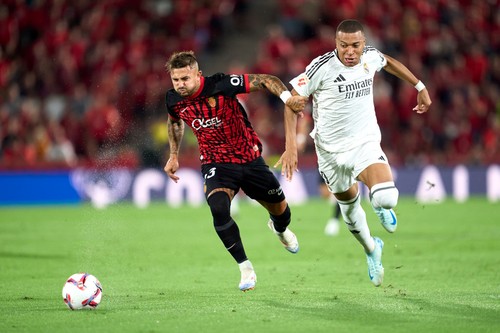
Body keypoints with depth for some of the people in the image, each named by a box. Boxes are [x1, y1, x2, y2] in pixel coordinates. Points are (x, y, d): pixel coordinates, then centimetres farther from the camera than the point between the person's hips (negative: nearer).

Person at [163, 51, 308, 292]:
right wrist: (174, 155, 15)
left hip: (250, 158, -1)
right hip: (216, 163, 1)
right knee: (218, 208, -29)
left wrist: (287, 97, -31)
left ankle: (280, 229, 54)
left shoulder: (221, 85, -22)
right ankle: (245, 268, -14)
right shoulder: (174, 100, -9)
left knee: (279, 209, 12)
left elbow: (265, 80, -16)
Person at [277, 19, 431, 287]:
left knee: (386, 198, -24)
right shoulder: (322, 67, -20)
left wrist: (420, 87, 25)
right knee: (349, 205, 15)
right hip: (331, 151, -1)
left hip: (365, 143, 1)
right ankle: (371, 250, 45)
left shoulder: (371, 56, -8)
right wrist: (291, 146, -19)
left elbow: (389, 63, 18)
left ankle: (379, 202, 16)